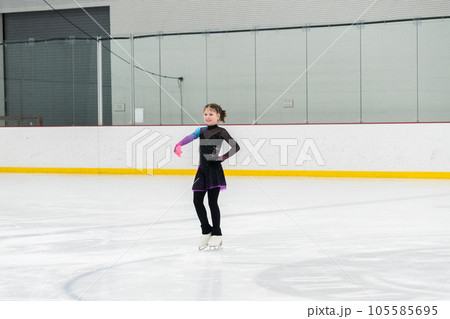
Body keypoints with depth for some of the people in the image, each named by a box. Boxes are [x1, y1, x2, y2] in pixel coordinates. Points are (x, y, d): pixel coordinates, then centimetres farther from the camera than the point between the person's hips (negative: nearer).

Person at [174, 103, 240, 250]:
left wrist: (223, 157, -12)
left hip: (214, 169, -5)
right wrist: (178, 145, -25)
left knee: (212, 202, -3)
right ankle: (206, 231, 19)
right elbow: (190, 137, -7)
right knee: (197, 201, 3)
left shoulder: (221, 132, -3)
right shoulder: (201, 130, 11)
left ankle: (216, 234, 10)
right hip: (202, 169, 5)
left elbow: (236, 147, -8)